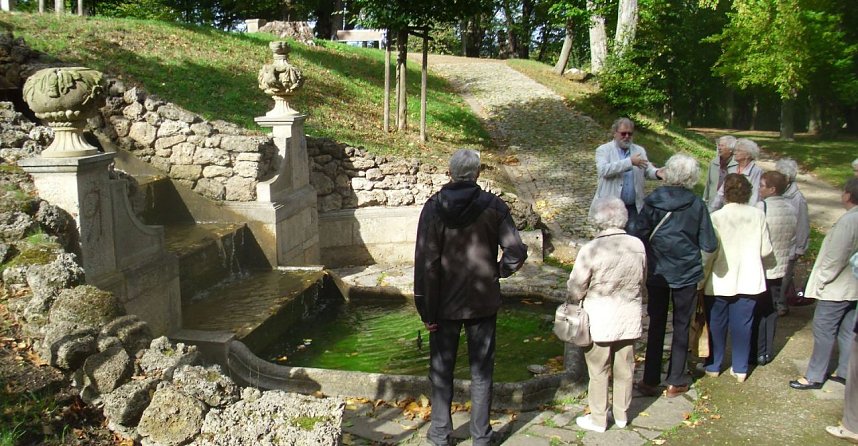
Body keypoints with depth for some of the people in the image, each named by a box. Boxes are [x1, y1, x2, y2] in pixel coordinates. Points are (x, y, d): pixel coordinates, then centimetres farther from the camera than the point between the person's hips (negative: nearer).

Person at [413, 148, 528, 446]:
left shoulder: (434, 208, -10)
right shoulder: (493, 207, -8)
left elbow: (425, 262, -11)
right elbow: (517, 252, -12)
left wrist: (426, 308, -5)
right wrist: (498, 271, 7)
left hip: (444, 303, 0)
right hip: (483, 301, 0)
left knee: (441, 369, 14)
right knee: (481, 370, 12)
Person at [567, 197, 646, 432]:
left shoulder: (591, 249, -19)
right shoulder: (638, 245, -4)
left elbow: (575, 290, -12)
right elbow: (643, 283, 10)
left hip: (600, 320, -4)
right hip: (629, 318, 4)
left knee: (599, 371, 9)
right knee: (624, 368, 17)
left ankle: (598, 419, 21)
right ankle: (622, 415, 32)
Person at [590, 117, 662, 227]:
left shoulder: (640, 150, 12)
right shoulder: (603, 150, -3)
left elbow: (648, 170, 4)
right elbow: (603, 170, -20)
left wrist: (657, 173, -21)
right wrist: (630, 161, -25)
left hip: (633, 207, 4)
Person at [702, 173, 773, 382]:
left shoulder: (717, 217, -16)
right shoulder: (758, 215, -7)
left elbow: (709, 253, -14)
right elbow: (766, 250, 0)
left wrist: (702, 279, -3)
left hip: (721, 281, -2)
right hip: (749, 281, 3)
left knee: (717, 324, 13)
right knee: (742, 325, 13)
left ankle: (713, 366, 24)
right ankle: (740, 369, 21)